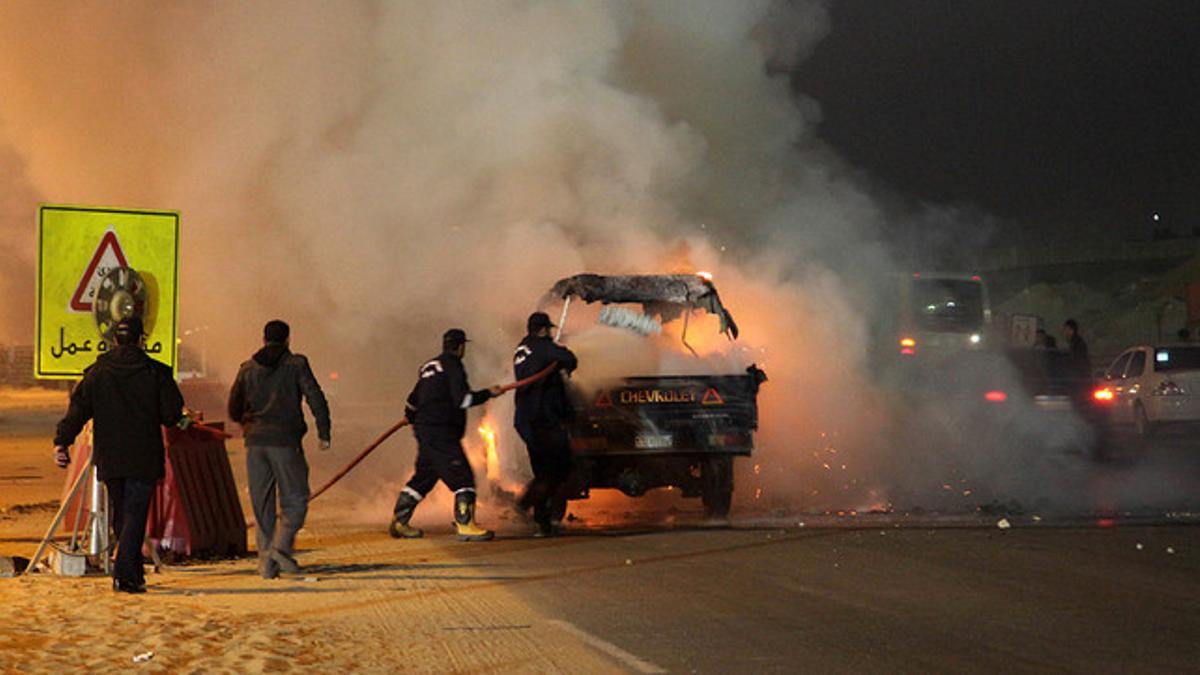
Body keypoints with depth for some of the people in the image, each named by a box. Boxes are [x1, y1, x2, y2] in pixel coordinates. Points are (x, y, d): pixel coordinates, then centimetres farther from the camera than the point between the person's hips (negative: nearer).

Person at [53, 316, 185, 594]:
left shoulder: (97, 372, 3)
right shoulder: (156, 373, -5)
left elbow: (78, 410, -4)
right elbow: (172, 414, -4)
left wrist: (62, 441, -5)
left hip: (110, 459, 3)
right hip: (144, 459, -3)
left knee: (121, 516, 15)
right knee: (135, 515, -3)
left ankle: (134, 574, 23)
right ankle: (125, 574, -15)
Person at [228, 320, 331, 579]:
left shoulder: (247, 369, 11)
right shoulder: (296, 365, 0)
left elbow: (234, 410, 15)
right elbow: (316, 399, -7)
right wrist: (323, 433, -1)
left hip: (255, 441, 4)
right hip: (285, 441, -4)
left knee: (261, 503, 8)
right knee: (295, 499, 3)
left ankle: (266, 561, 4)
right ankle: (281, 546, -17)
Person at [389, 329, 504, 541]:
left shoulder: (429, 366, 19)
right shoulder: (452, 365, -7)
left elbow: (413, 400, 26)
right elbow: (462, 399, -17)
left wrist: (411, 417, 45)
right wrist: (488, 393, -8)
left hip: (424, 431, 9)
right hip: (441, 433, -9)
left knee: (424, 476, 18)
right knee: (462, 476, -9)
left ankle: (399, 521, 19)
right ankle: (465, 526, -14)